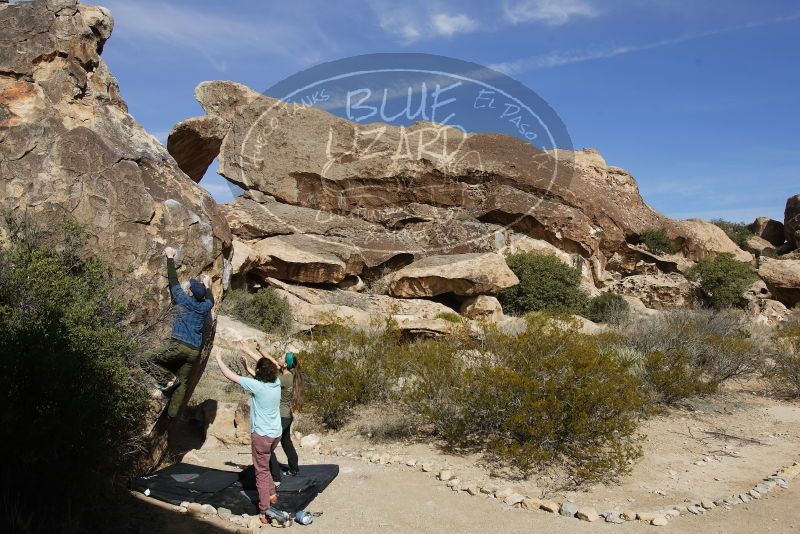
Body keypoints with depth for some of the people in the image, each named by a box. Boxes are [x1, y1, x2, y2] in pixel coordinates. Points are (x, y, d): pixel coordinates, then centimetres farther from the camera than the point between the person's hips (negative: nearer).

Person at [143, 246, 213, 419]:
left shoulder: (183, 300, 1)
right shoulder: (205, 307, 11)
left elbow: (173, 280, 10)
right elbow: (210, 300, 36)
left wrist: (170, 257, 19)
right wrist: (207, 286, 46)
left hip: (178, 345, -5)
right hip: (194, 351, 5)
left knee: (148, 360, 1)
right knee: (182, 383, 10)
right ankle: (172, 414, 9)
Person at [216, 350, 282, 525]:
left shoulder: (256, 385, -20)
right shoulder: (276, 383, -4)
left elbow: (229, 375, -13)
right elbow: (267, 366, 15)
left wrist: (219, 359, 2)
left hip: (261, 435, -6)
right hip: (276, 434, 6)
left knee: (262, 472, 2)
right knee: (264, 466, 29)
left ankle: (264, 513, 4)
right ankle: (272, 494, 34)